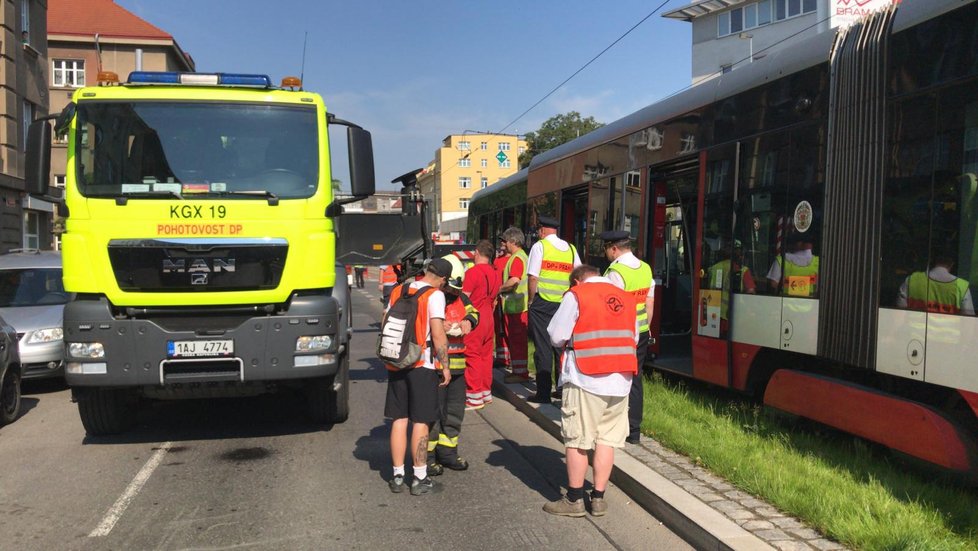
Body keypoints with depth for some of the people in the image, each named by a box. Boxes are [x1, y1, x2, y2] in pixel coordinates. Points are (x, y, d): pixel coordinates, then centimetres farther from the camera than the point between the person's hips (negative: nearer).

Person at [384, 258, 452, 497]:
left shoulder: (398, 291, 9)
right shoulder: (435, 295, -10)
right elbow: (438, 335, -15)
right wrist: (445, 366, -7)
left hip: (396, 363, 5)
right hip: (422, 364, -5)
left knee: (399, 419, 11)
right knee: (421, 422, 3)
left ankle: (398, 476, 17)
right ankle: (420, 478, 9)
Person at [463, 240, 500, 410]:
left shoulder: (472, 272, -14)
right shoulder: (494, 273, 9)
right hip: (488, 318, 8)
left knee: (472, 356, -2)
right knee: (486, 355, 14)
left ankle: (474, 397, 2)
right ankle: (486, 392, 22)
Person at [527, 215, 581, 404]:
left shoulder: (540, 246, -4)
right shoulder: (571, 248, 10)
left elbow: (533, 277, -10)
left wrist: (531, 300, 0)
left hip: (543, 303, -4)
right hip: (565, 304, 5)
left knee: (543, 348, 0)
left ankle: (543, 393, 3)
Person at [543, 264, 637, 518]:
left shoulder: (576, 295, -2)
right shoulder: (626, 298, 13)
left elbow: (556, 337, -4)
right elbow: (634, 338, 17)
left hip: (586, 380, -5)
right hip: (621, 381, 5)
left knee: (576, 440, 5)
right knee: (607, 439, 11)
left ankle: (574, 500, 12)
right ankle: (598, 498, 17)